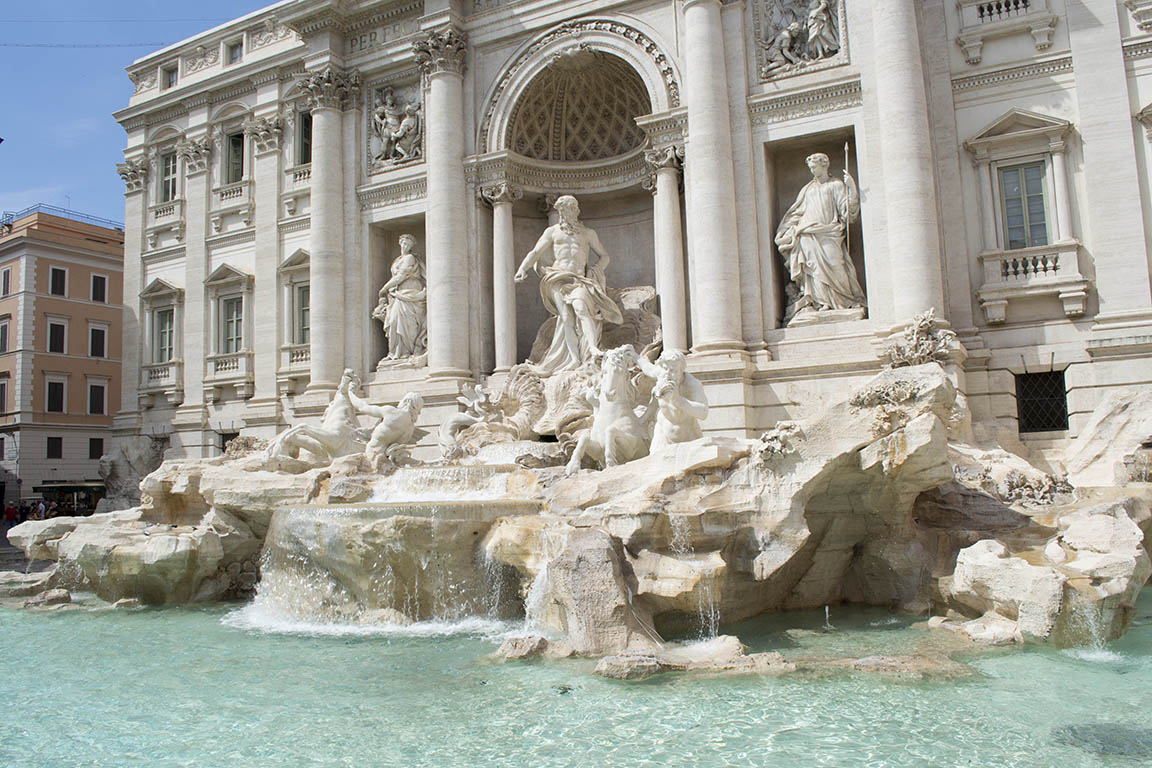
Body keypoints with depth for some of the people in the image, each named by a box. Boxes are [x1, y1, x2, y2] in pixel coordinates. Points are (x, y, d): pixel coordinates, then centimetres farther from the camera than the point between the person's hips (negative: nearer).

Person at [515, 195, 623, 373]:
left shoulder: (588, 233, 20)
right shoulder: (553, 231, 18)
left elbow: (604, 256, 23)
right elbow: (535, 253, 12)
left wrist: (595, 271, 3)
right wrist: (522, 269, -6)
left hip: (580, 279, 0)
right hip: (559, 278, 0)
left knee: (581, 307, -30)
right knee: (567, 317, -18)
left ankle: (593, 348, -45)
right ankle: (576, 361, -23)